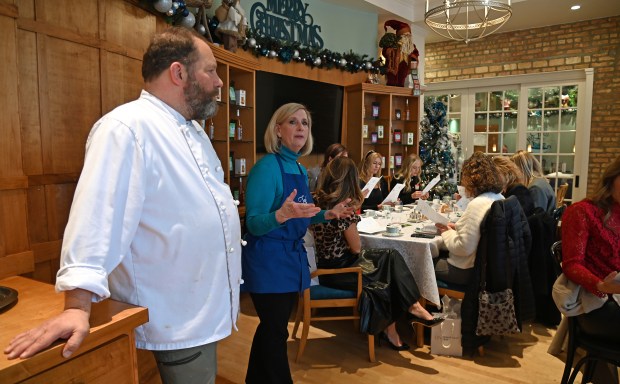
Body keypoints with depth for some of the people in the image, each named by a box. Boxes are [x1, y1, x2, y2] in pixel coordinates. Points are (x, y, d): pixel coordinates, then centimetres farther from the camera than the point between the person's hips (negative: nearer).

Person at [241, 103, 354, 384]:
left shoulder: (300, 169, 9)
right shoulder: (267, 166, -16)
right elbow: (254, 224, -20)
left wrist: (328, 214, 9)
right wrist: (281, 215, -38)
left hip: (293, 257, 9)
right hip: (268, 261, -8)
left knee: (271, 328, 20)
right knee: (276, 332, 3)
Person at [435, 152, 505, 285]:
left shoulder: (478, 204, -25)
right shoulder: (499, 198, 2)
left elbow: (463, 248, -24)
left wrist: (446, 233, -8)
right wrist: (457, 227, 7)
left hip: (468, 270, -8)